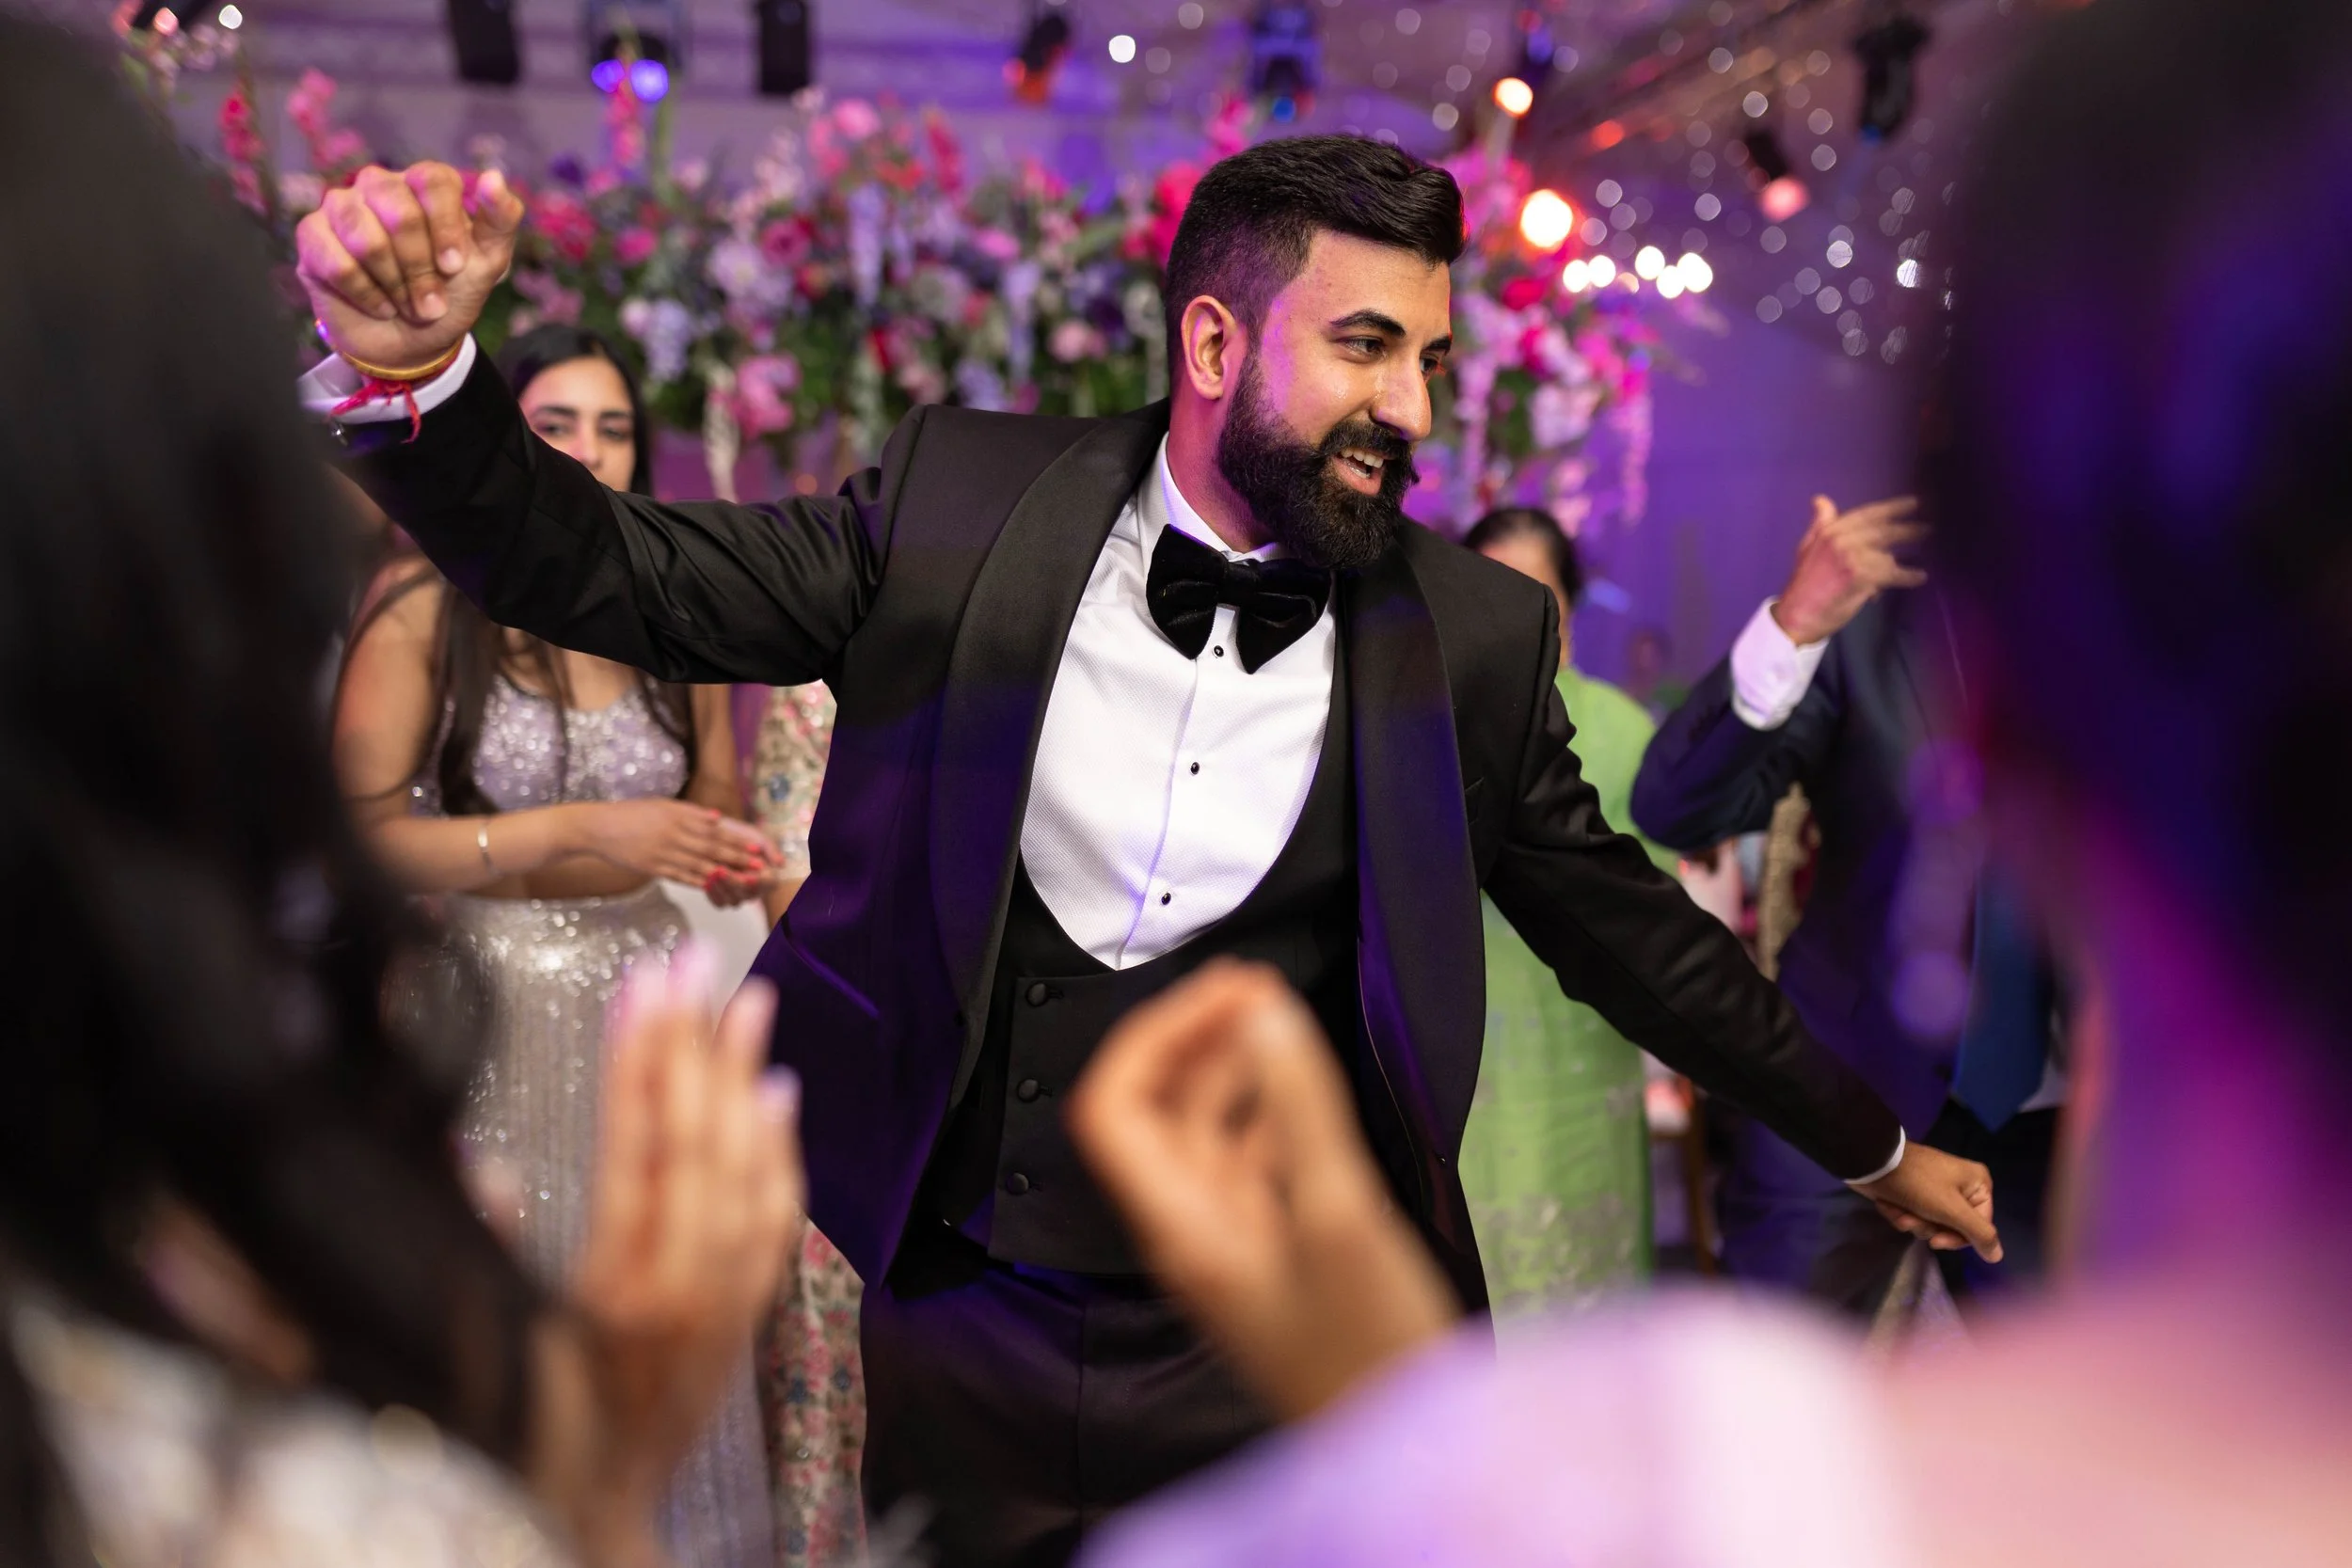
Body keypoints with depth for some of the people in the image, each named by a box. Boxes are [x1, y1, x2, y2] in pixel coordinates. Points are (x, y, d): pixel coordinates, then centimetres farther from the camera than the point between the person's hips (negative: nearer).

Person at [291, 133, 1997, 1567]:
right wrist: (416, 369, -22)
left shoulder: (1472, 634, -5)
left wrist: (1873, 1144, 14)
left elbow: (1626, 924, 6)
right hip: (961, 1331, 1)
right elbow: (611, 572, -5)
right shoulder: (963, 503, -7)